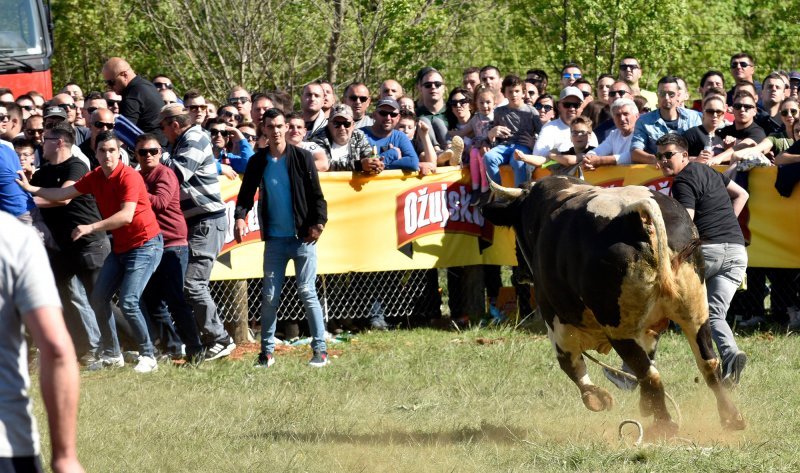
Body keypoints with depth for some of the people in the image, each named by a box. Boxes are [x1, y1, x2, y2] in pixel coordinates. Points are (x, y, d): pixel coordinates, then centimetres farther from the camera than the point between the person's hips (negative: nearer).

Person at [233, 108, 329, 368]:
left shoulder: (301, 157, -2)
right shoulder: (258, 162, 5)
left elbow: (316, 194, -1)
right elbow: (246, 194, 6)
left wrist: (318, 222, -16)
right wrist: (240, 217, -15)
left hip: (302, 238, -3)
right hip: (274, 239, 3)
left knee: (307, 292, -4)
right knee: (270, 296, 2)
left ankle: (320, 349, -1)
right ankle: (267, 351, 10)